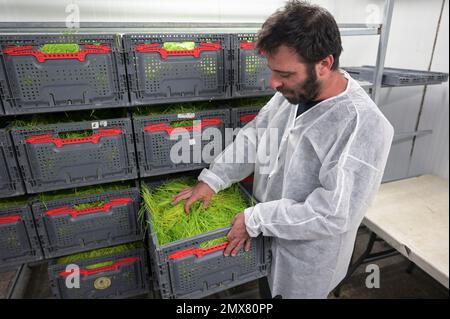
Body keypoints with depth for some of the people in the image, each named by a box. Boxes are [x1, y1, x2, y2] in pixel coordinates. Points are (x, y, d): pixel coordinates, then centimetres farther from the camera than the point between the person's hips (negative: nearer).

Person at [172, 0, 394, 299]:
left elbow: (333, 214, -31)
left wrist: (255, 219, -25)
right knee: (269, 288, 30)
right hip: (270, 233, 6)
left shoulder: (364, 126, -32)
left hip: (309, 254, -5)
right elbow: (253, 136, 0)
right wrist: (212, 180, -9)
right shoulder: (293, 93, -9)